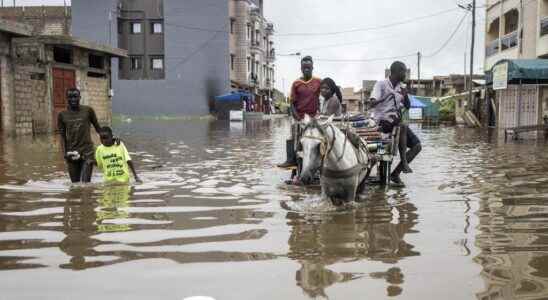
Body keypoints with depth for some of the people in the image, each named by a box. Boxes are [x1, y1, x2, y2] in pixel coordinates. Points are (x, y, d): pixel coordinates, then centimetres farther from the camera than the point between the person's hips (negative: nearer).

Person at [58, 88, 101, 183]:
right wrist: (65, 153, -4)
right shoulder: (62, 115, 5)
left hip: (87, 152, -2)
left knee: (85, 183, -10)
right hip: (71, 154, 2)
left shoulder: (88, 110, 1)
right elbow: (62, 136, 6)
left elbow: (97, 127, 11)